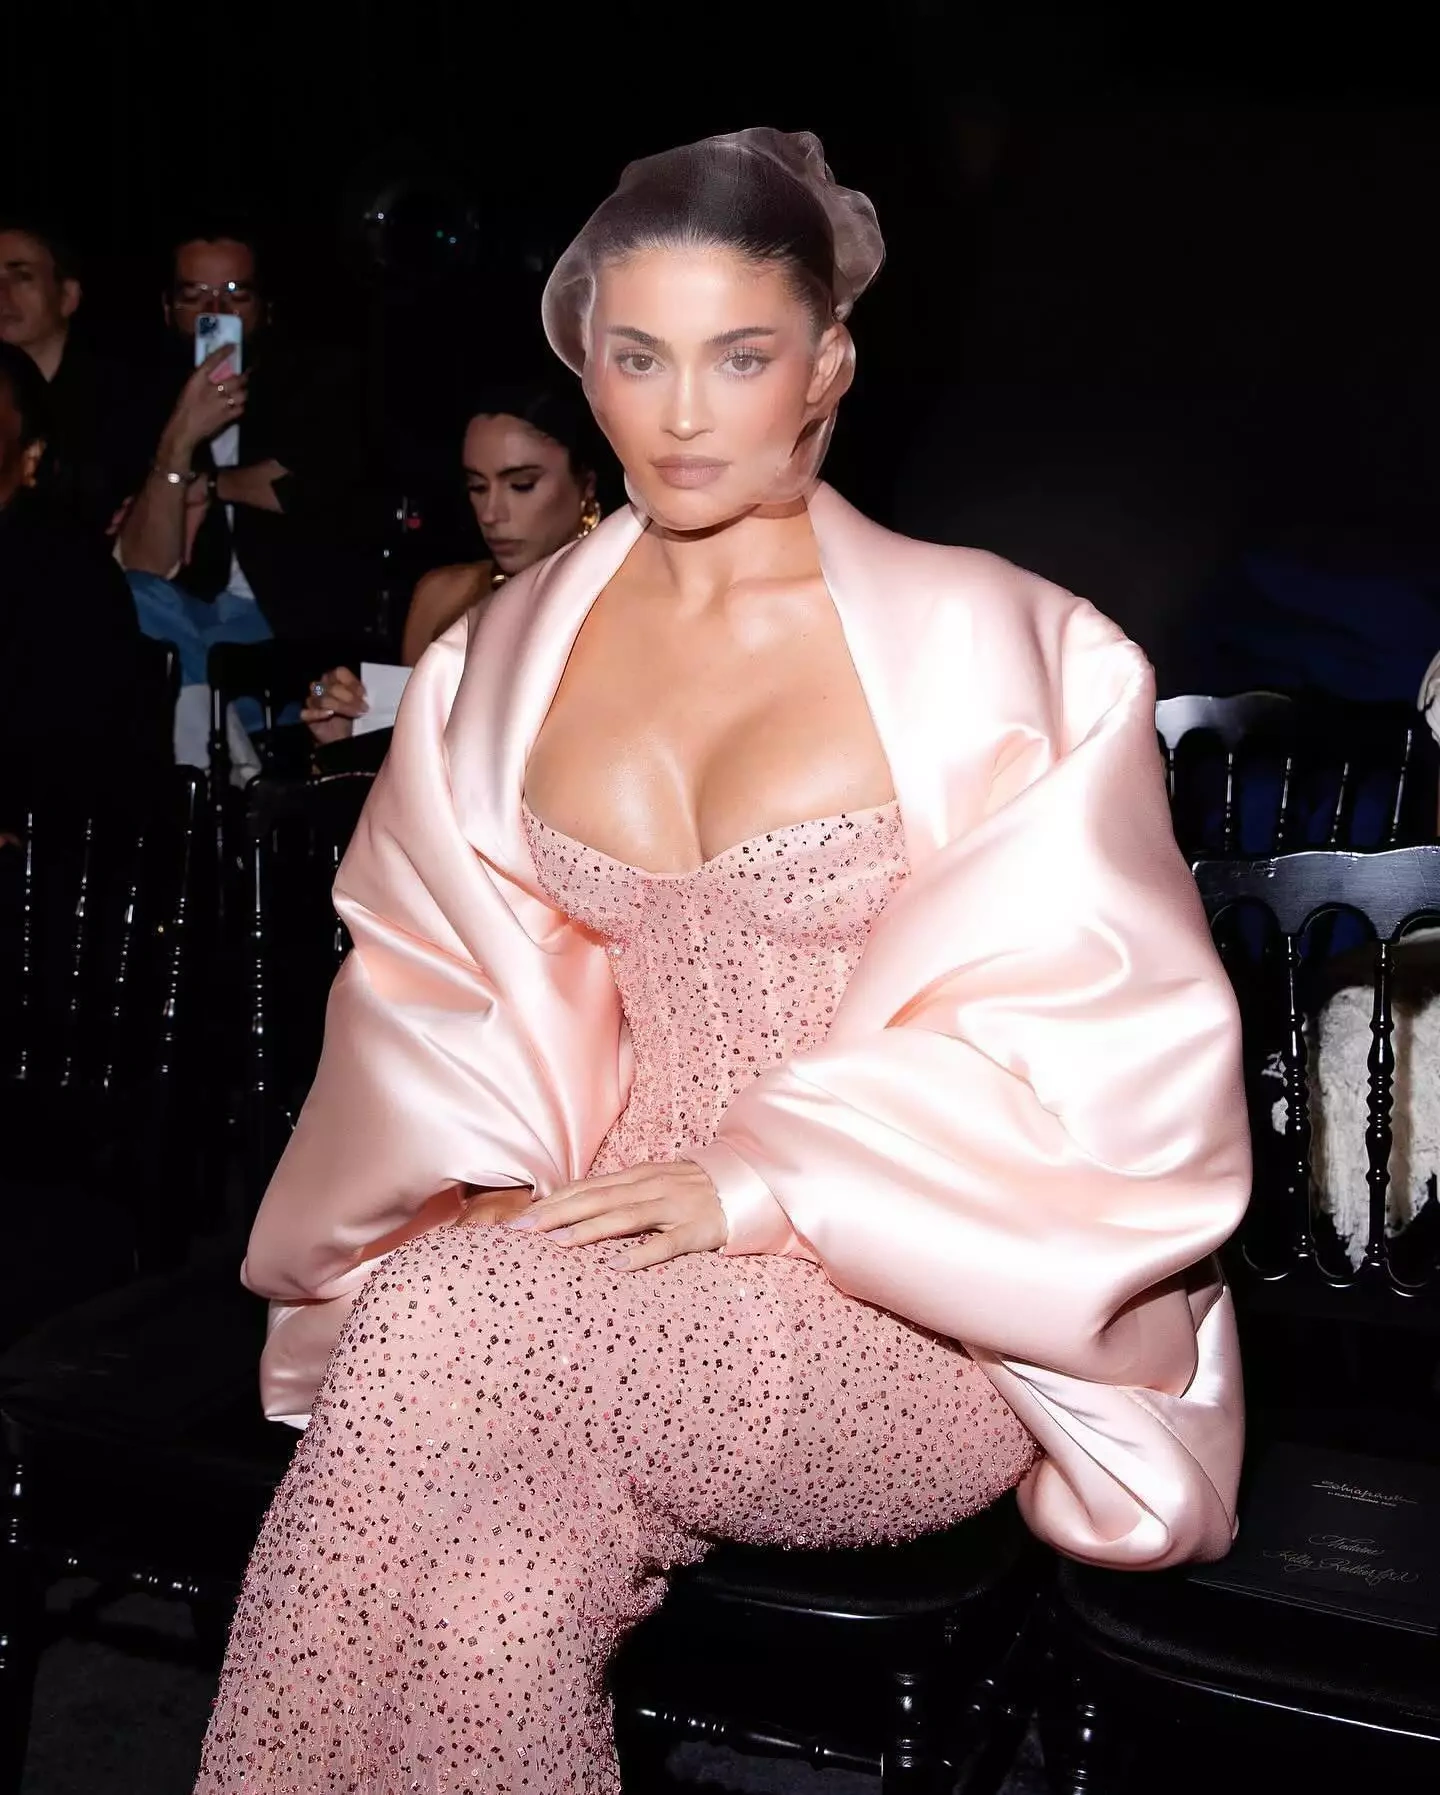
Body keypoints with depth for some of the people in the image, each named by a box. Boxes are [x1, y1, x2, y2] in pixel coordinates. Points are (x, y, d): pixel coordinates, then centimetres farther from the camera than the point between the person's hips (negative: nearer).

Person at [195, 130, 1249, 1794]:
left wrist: (761, 1182, -16)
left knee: (448, 1335, -29)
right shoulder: (508, 655, 9)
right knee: (505, 1580, -30)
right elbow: (429, 978, 11)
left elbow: (1092, 1032, -9)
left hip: (934, 1298, -3)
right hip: (623, 1264, 3)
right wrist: (487, 1191, -9)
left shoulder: (982, 644, -6)